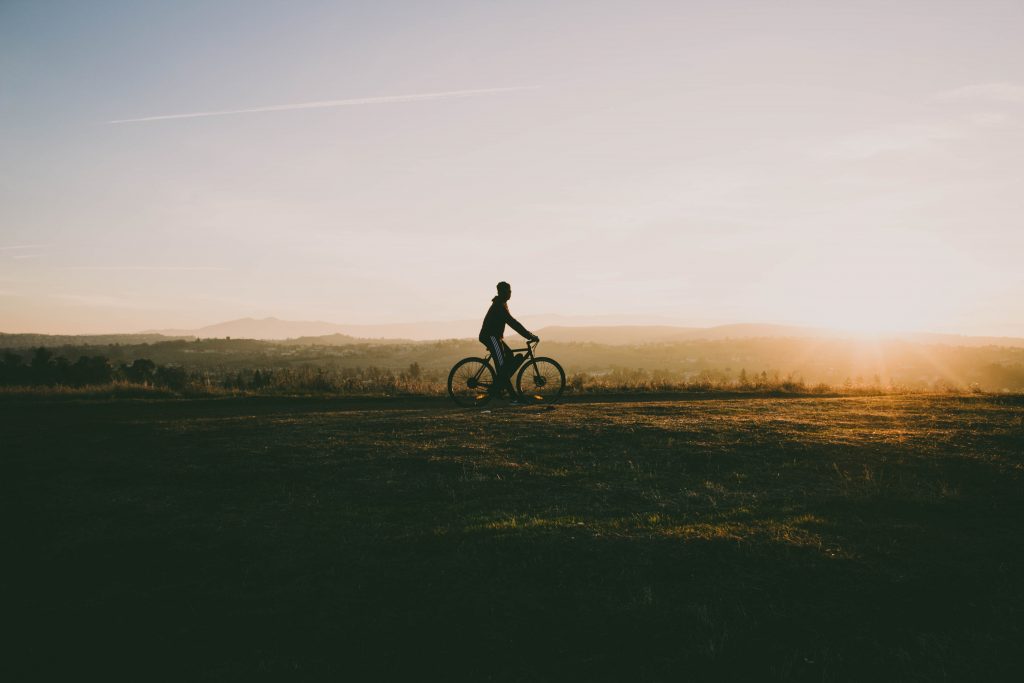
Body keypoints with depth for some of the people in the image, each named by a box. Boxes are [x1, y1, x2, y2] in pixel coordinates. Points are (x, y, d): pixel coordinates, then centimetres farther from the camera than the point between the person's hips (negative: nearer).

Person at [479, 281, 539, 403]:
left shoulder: (502, 304, 16)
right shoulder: (499, 305, -17)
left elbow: (512, 322, 21)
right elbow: (512, 323, -23)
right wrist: (529, 335, -23)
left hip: (495, 336, 10)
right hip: (490, 336, -10)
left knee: (511, 360, 5)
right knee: (502, 365, -14)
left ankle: (497, 387, 5)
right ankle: (512, 396, -15)